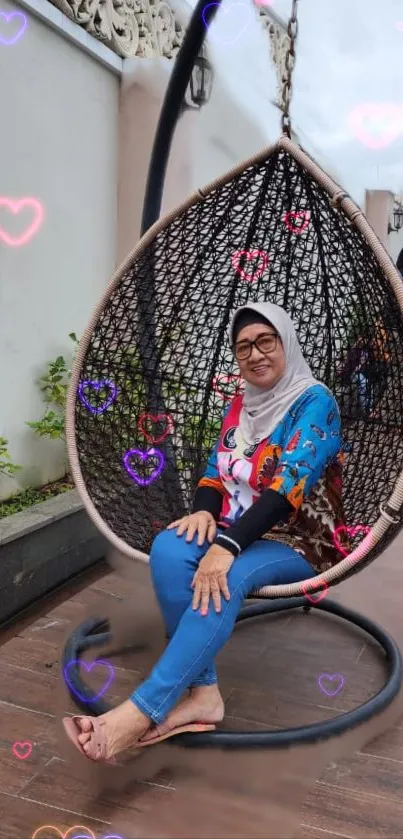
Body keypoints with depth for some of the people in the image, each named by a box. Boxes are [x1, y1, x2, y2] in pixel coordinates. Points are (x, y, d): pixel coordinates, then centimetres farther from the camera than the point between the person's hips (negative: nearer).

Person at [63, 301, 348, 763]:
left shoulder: (315, 402, -11)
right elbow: (216, 472, 10)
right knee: (168, 548, -26)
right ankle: (203, 693, -23)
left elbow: (290, 485, -24)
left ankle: (141, 712, -35)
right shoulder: (239, 404, 12)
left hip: (298, 541, -6)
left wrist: (227, 546, -34)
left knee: (227, 577, -37)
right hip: (235, 532, 6)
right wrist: (203, 510, -15)